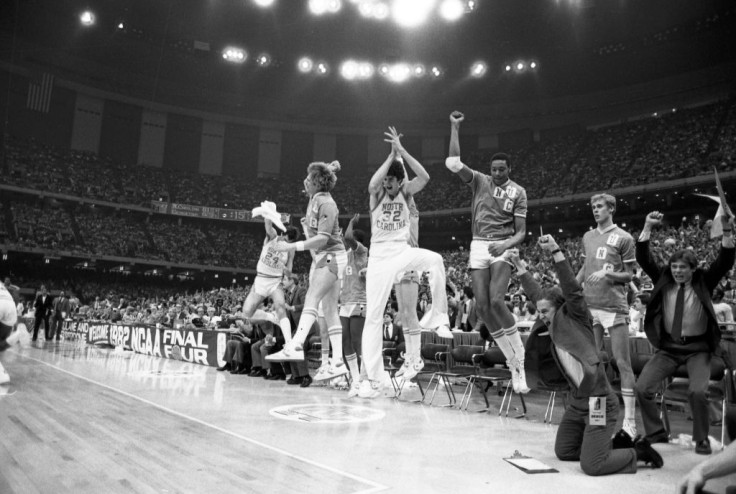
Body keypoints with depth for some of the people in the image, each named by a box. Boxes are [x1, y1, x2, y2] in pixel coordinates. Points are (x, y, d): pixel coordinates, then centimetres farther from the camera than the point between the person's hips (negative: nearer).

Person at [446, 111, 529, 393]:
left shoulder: (518, 192, 2)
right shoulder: (479, 181, 8)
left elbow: (521, 232, 0)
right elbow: (453, 163, -6)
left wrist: (506, 244, -20)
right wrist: (454, 128, -5)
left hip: (503, 248, -3)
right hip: (478, 246, 3)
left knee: (496, 301, -22)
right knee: (482, 307, -4)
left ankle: (520, 361, -9)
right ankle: (513, 361, 9)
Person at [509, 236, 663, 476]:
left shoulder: (575, 318, -10)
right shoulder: (554, 327, 8)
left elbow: (572, 289, -26)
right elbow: (536, 293, 16)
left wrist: (556, 251, -33)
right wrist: (519, 266, 19)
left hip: (599, 402, -9)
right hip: (577, 401, 9)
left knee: (591, 466, -10)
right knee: (563, 452, 17)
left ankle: (639, 451, 12)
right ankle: (612, 444, 31)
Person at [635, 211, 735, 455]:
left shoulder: (703, 281, 1)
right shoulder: (663, 279, 2)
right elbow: (644, 259, -7)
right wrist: (647, 228, -18)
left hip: (697, 348, -2)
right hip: (668, 346, 2)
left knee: (698, 391, -23)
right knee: (643, 388, -11)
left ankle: (702, 439, 3)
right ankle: (656, 434, 11)